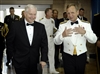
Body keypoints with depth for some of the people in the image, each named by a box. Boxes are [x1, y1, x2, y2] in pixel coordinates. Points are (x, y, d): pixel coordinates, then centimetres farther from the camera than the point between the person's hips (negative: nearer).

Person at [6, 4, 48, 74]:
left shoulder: (41, 27, -1)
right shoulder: (15, 25, -8)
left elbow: (44, 44, 1)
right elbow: (9, 42, 1)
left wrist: (43, 59, -6)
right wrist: (14, 56, 1)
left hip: (35, 62, 3)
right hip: (20, 62, -2)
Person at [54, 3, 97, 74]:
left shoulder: (86, 24, 1)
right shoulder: (62, 25, 0)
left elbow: (94, 40, -8)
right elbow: (56, 42, -8)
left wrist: (84, 32, -27)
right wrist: (62, 35, -30)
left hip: (81, 56, 1)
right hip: (68, 56, -1)